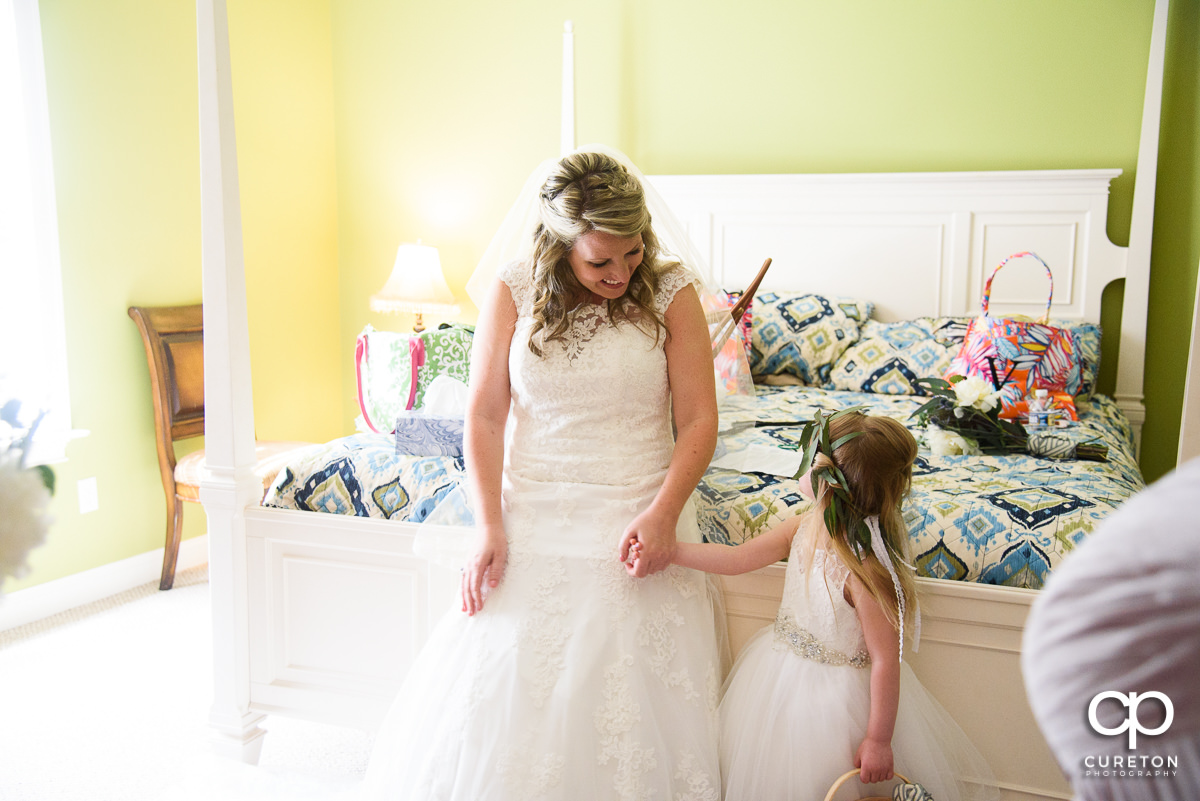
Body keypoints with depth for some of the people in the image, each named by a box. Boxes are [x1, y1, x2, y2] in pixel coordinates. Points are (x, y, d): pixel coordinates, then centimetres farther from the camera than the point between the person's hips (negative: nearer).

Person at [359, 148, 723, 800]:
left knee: (632, 700, 2)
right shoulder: (515, 290, -3)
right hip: (530, 519, 1)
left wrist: (663, 514, -18)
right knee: (503, 695, 4)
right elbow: (485, 417, -3)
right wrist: (489, 528, -11)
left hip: (636, 519, 0)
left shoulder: (670, 292, -5)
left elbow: (699, 419, -5)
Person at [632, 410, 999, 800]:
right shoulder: (803, 529, -10)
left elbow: (886, 661, -24)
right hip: (781, 676, 7)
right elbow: (735, 559, 1)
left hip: (834, 696, -7)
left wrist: (878, 740, -15)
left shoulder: (865, 570, -32)